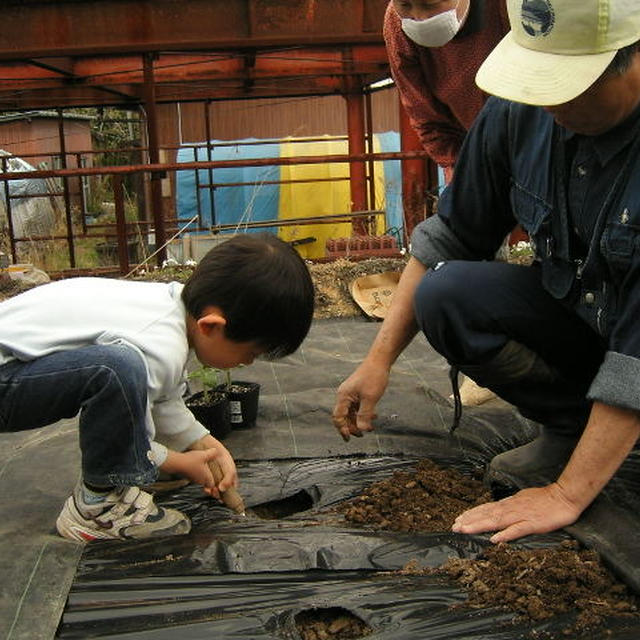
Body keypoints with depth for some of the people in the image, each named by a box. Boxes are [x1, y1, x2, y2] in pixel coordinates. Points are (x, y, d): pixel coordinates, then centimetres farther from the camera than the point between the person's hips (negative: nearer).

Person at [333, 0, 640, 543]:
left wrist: (566, 495, -30)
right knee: (443, 296, -20)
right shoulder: (519, 110, -15)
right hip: (574, 309, 4)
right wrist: (380, 358, -9)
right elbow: (449, 237, -3)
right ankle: (570, 426, -2)